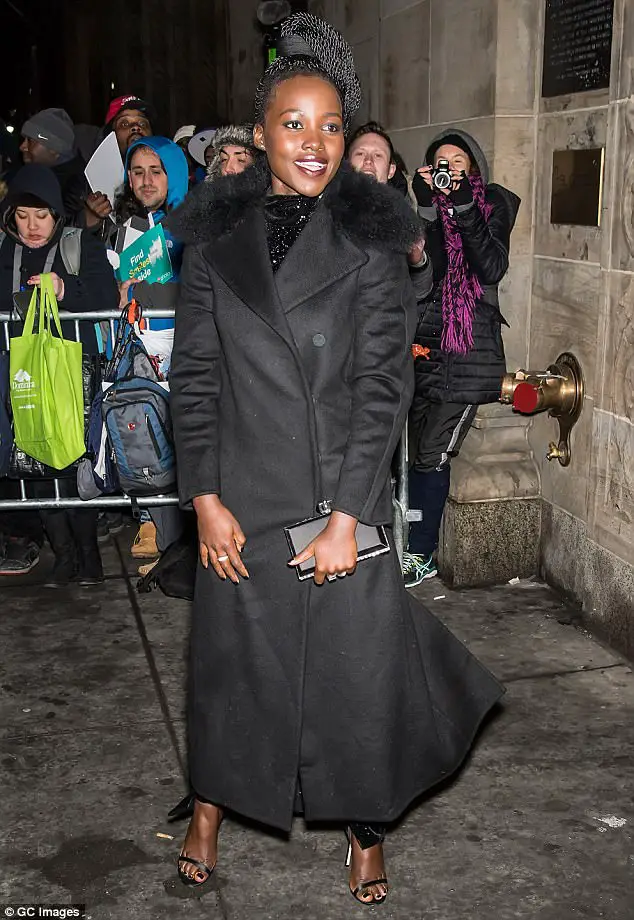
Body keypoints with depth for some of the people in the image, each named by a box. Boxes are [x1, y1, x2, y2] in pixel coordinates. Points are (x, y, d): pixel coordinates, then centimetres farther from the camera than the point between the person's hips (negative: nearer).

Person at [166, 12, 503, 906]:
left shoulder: (371, 242, -3)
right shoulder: (215, 238, 2)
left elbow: (384, 383, -8)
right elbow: (193, 374, 1)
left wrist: (347, 517, -13)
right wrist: (206, 500, -6)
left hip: (344, 499, -1)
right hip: (243, 502, 2)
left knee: (356, 664, 8)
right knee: (233, 657, 14)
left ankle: (366, 832, 33)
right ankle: (211, 808, 41)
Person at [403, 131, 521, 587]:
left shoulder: (493, 206, 4)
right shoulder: (423, 205, 11)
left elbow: (491, 268, -12)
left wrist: (463, 204, -14)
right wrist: (427, 205, -12)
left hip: (468, 348, -3)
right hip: (423, 343, 3)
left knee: (432, 454, -6)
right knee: (417, 450, 2)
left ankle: (420, 554, 6)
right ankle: (420, 550, 15)